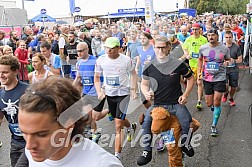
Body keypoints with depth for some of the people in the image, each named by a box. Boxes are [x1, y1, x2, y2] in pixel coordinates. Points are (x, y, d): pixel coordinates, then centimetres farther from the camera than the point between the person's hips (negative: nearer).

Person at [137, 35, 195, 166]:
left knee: (187, 122, -23)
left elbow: (191, 78, 8)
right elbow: (144, 84, 11)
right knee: (146, 121, -23)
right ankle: (147, 151, -4)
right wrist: (146, 92, -12)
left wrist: (185, 94, -3)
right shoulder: (149, 66, -3)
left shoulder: (178, 64, -7)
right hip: (157, 104, 1)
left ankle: (184, 143, 12)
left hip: (176, 104, -1)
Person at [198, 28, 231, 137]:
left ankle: (214, 126, 8)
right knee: (209, 104, 8)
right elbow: (200, 60, 16)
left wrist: (227, 62, -14)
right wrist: (199, 72, 5)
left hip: (220, 78, -2)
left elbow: (228, 60, 10)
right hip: (207, 78, 2)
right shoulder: (203, 48, -1)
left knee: (217, 102, -6)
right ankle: (213, 107, 47)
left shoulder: (224, 48, -6)